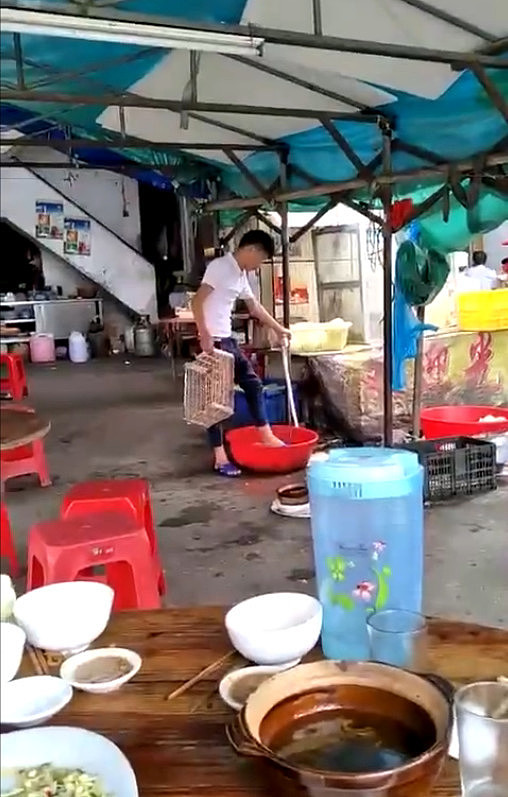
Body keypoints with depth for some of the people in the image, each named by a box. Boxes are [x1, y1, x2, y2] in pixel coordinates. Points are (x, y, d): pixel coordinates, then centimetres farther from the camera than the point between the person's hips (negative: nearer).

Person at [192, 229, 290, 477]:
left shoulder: (241, 274, 14)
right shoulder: (220, 266, -13)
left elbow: (254, 306, 28)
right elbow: (197, 301, -20)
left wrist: (278, 329, 36)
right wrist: (205, 336, -26)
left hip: (228, 339, 9)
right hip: (214, 341, -9)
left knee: (253, 384, 13)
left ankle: (266, 437, 24)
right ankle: (219, 457, 1)